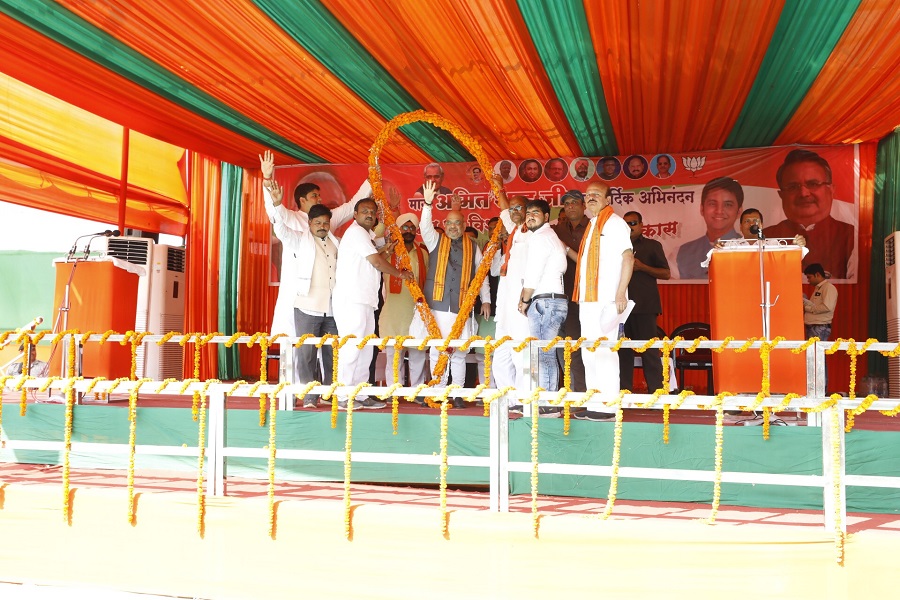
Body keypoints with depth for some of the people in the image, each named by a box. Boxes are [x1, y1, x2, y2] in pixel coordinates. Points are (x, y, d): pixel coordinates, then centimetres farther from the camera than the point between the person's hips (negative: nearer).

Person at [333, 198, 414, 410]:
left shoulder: (366, 234, 23)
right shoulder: (356, 231, -7)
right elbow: (375, 261, -11)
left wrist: (385, 251, 15)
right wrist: (400, 273, 0)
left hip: (364, 300, 10)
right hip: (351, 300, -10)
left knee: (364, 351, 10)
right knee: (351, 348, -9)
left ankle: (360, 395, 15)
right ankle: (343, 398, -6)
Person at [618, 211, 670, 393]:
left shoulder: (652, 246, 9)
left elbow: (666, 274, 3)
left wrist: (642, 267, -10)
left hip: (644, 305, -4)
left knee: (649, 350, -7)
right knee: (623, 350, 3)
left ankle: (656, 391, -6)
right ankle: (624, 390, 7)